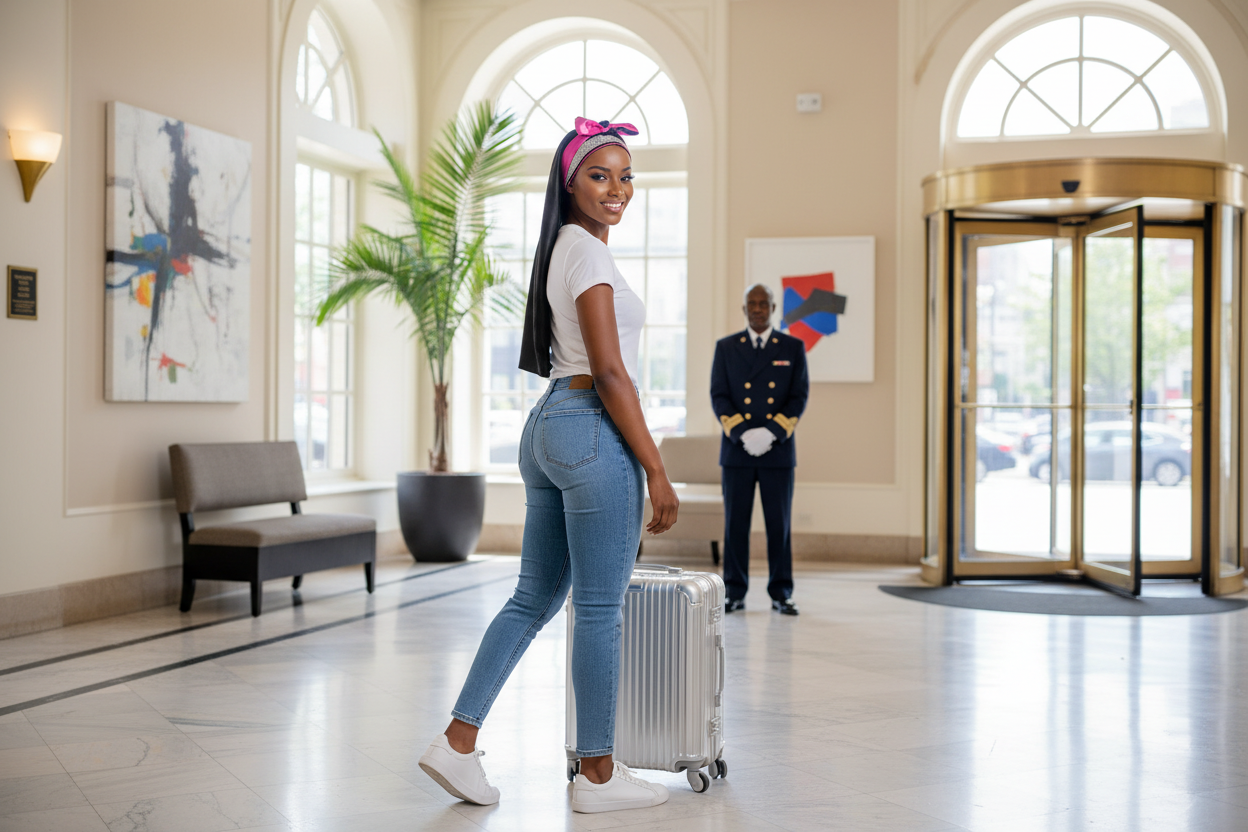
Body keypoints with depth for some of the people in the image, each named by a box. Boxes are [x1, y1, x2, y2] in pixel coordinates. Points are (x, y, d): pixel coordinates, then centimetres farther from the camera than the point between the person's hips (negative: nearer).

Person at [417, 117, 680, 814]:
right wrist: (657, 471, -15)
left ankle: (458, 743, 14)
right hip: (594, 428, -10)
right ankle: (598, 775, 10)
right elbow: (610, 371, -17)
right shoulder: (589, 252, -11)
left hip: (548, 424, 10)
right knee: (600, 608, -1)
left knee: (534, 599, 13)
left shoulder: (564, 247, 19)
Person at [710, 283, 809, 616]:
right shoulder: (725, 347, 7)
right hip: (736, 451, 0)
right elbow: (718, 396, 1)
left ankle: (781, 594, 11)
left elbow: (799, 396, 1)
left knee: (779, 524, 2)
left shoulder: (793, 347, 6)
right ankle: (734, 593, 11)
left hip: (778, 451, 0)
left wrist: (771, 433, -12)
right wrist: (742, 434, -13)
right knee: (735, 523, 2)